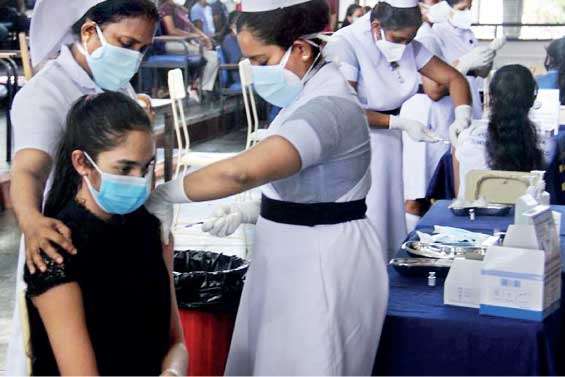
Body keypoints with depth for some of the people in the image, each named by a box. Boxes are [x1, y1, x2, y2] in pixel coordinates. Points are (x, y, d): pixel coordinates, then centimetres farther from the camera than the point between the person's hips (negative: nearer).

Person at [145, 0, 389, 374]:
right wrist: (253, 211, 3)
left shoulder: (327, 107, -25)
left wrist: (163, 194, -26)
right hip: (298, 258, 10)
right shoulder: (311, 94, 9)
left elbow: (243, 171, -38)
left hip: (323, 264, -10)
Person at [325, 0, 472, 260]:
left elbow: (453, 78, 4)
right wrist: (401, 123, -23)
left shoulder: (409, 47, -1)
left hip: (388, 141, 6)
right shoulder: (345, 45, -19)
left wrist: (462, 116, -15)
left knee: (390, 217, 10)